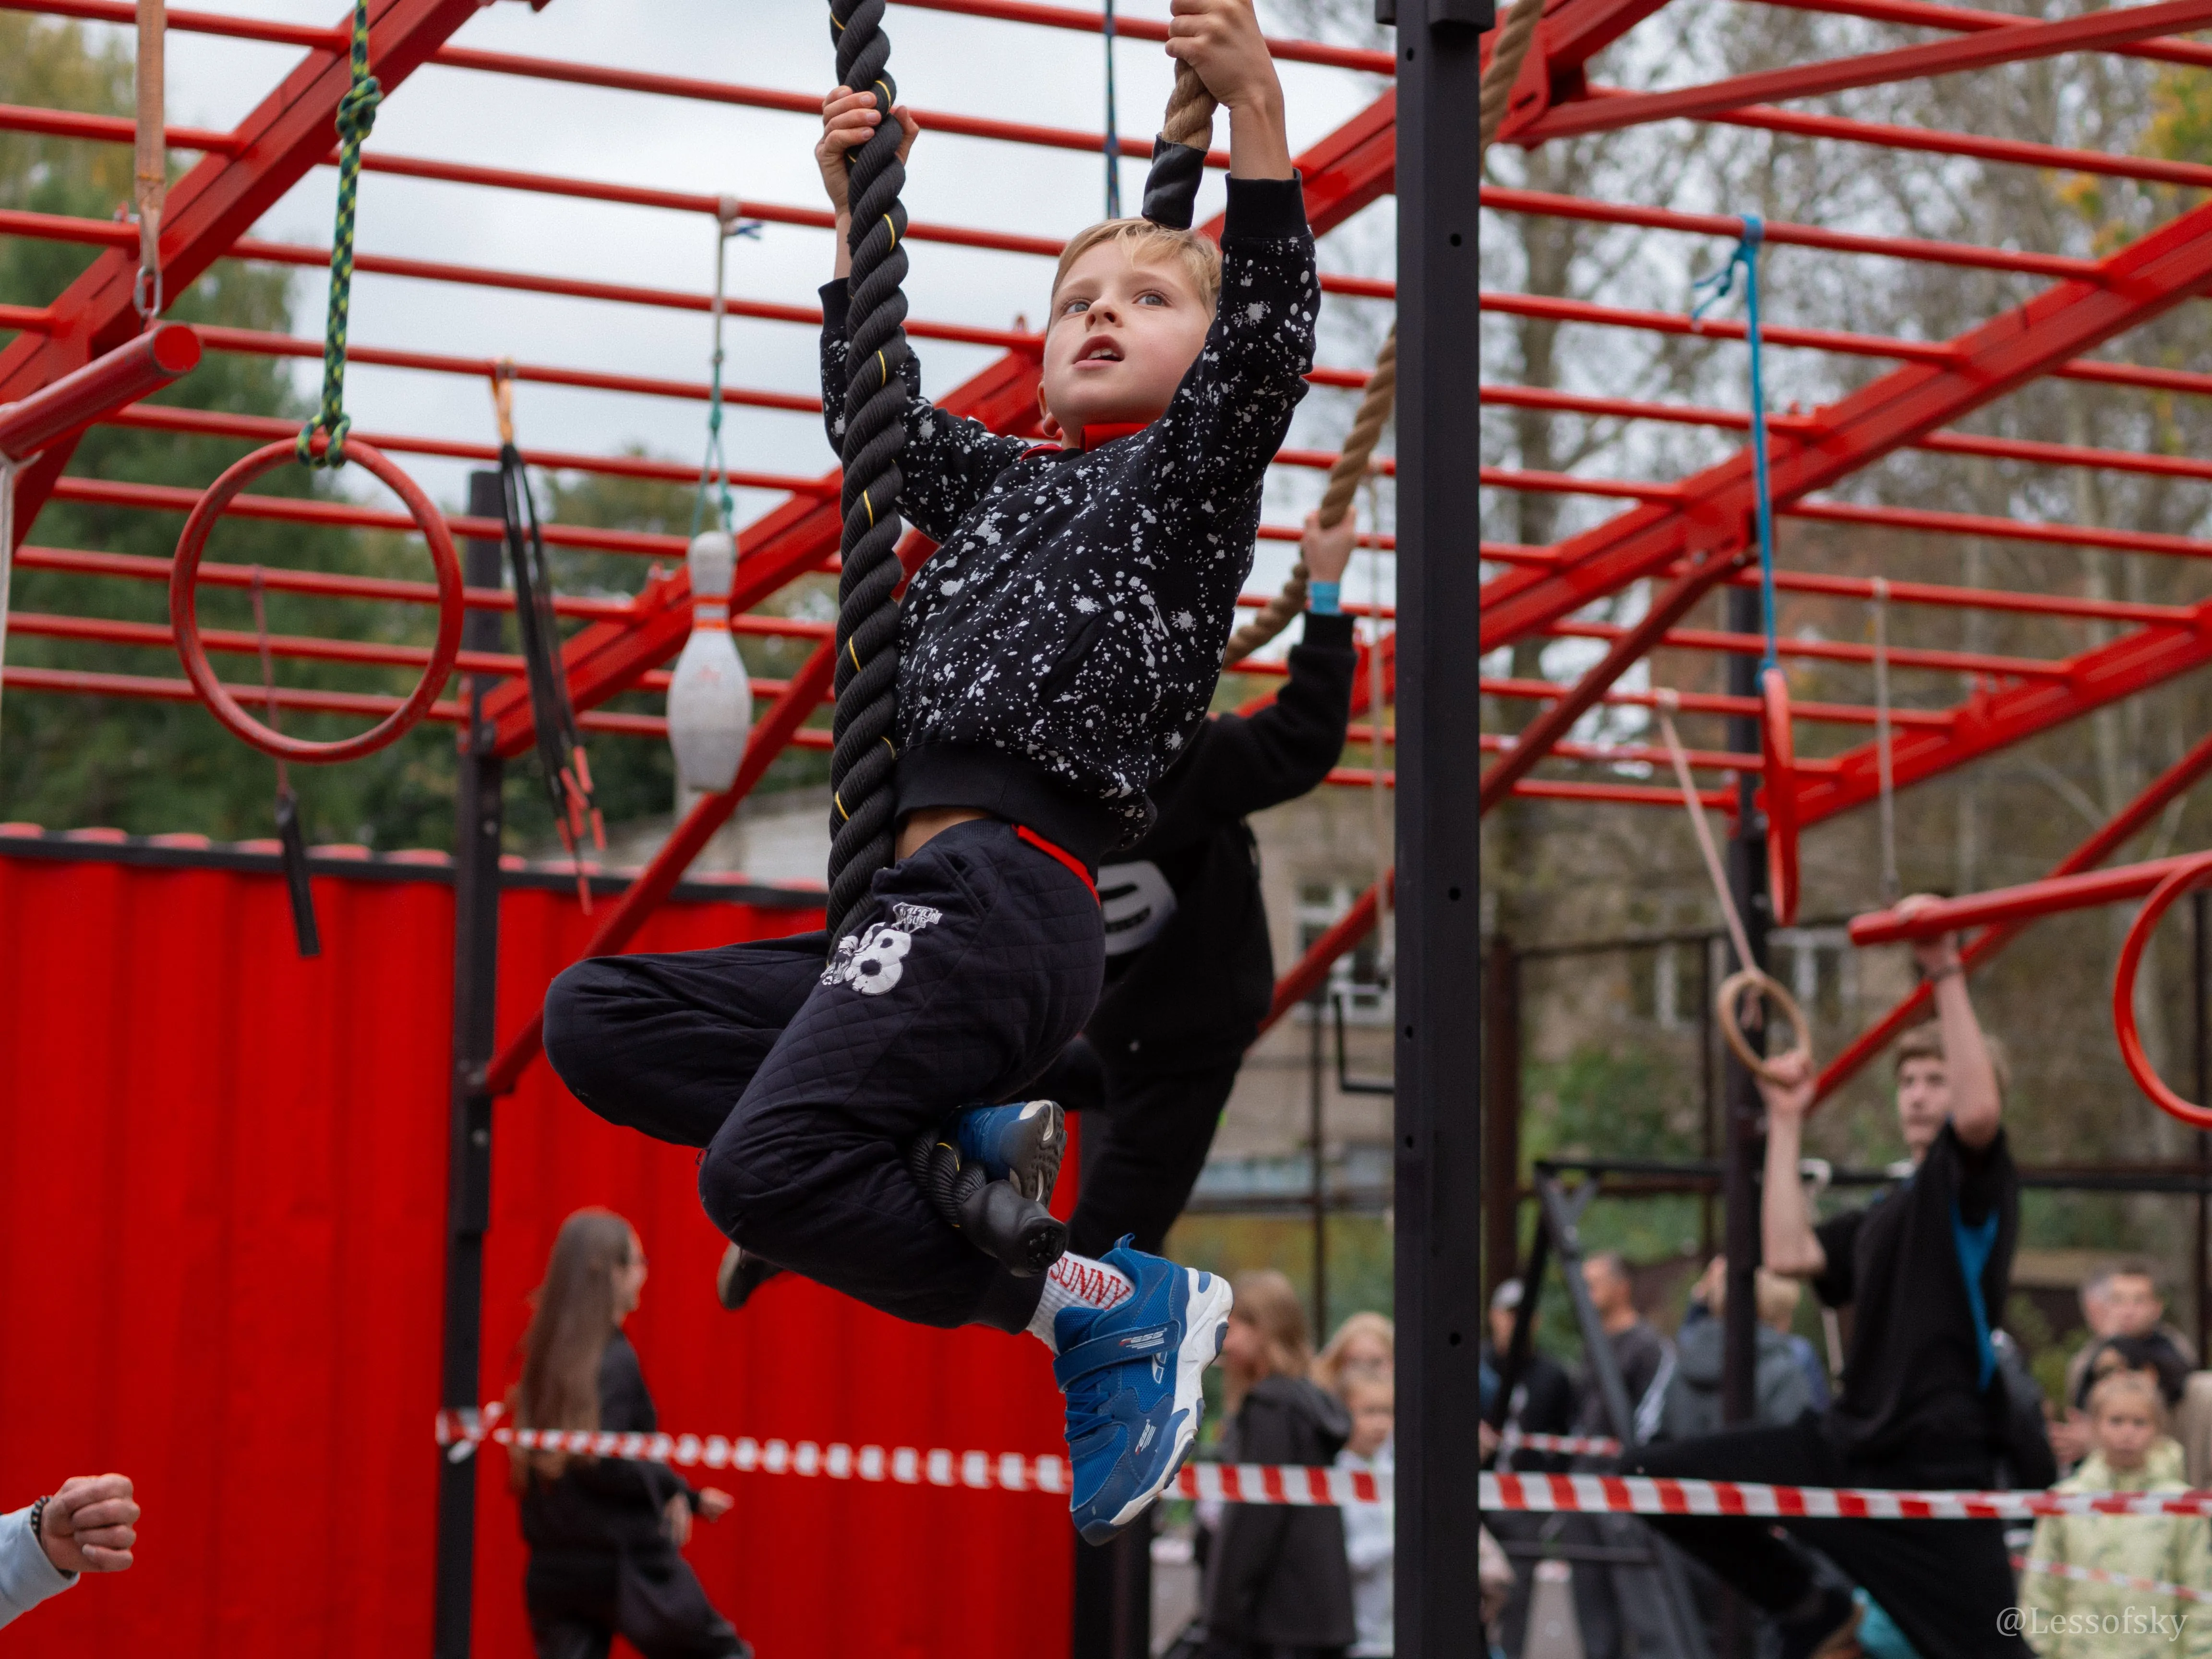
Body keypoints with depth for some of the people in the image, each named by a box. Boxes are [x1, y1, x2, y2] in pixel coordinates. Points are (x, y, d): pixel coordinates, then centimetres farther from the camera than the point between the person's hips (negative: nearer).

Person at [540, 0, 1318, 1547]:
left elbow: (1269, 341, -9)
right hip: (915, 899, 9)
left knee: (765, 1171, -25)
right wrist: (859, 221, 30)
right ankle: (960, 1140, -6)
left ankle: (1119, 1308, -10)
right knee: (598, 1021, 4)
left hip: (1009, 885, -9)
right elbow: (877, 414, 37)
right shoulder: (1007, 482, 28)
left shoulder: (1189, 472, 8)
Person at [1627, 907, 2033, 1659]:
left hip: (1938, 1467, -7)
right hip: (1845, 1448, 7)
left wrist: (1948, 978, -26)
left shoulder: (1975, 1181, -2)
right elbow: (1789, 1253, 8)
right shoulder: (1883, 1215, 20)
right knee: (1660, 1476, 0)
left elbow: (1980, 1111, -24)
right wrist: (1787, 1124, 14)